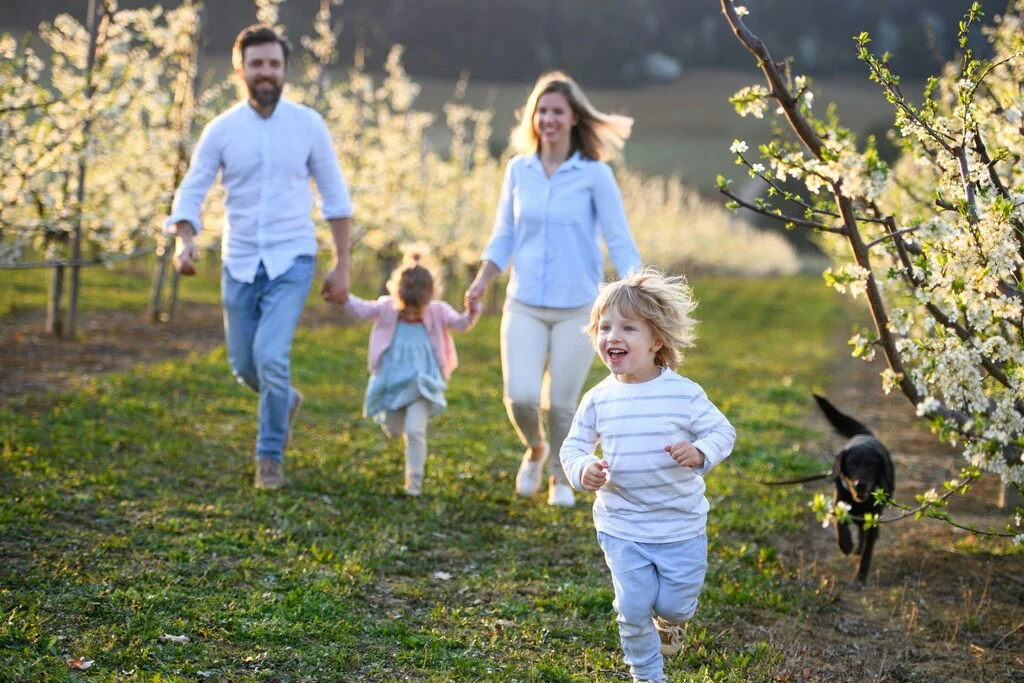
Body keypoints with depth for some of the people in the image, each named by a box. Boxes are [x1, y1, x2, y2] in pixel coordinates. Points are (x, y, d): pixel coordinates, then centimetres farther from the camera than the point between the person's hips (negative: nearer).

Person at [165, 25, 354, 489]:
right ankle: (286, 401, 46)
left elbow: (334, 195, 4)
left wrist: (342, 266, 1)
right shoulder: (221, 131, -2)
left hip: (292, 261, -3)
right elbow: (191, 194, -4)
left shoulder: (308, 125, -3)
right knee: (244, 365, 12)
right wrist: (184, 241, -25)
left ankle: (270, 456, 1)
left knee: (271, 354, -19)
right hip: (240, 263, 3)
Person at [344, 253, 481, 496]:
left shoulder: (437, 312, -7)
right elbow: (360, 309, -11)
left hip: (421, 383, -2)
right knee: (394, 432, 16)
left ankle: (414, 481, -3)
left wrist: (472, 311, -25)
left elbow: (462, 324, -3)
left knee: (415, 430, -15)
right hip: (391, 382, 2)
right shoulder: (387, 308, -7)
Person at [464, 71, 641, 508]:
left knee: (561, 403, 0)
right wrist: (481, 282, 4)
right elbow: (503, 237, 12)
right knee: (520, 396, -12)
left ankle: (561, 479, 28)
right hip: (524, 306, 2)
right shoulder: (518, 170, 3)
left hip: (577, 309, -2)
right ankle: (535, 450, 23)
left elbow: (619, 241, -5)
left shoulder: (594, 174, -6)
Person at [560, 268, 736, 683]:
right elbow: (574, 446, 4)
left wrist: (700, 452, -26)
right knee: (633, 609, 4)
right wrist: (582, 470, -18)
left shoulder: (684, 394, -11)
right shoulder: (599, 400, -5)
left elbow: (722, 431, -5)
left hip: (680, 524, -1)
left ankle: (670, 620, 46)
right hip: (622, 528, 1)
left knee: (674, 603, 8)